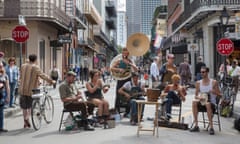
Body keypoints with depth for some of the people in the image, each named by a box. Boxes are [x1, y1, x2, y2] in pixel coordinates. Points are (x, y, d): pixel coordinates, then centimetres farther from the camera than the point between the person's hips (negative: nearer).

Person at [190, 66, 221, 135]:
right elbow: (196, 95, 8)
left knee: (207, 104, -38)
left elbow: (219, 94, -1)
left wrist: (213, 91, -21)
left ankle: (211, 127, -35)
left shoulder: (214, 82, -1)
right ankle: (196, 126, -26)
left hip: (212, 103, -3)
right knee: (194, 102, -29)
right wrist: (199, 97, -15)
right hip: (202, 102, 3)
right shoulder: (198, 83, 7)